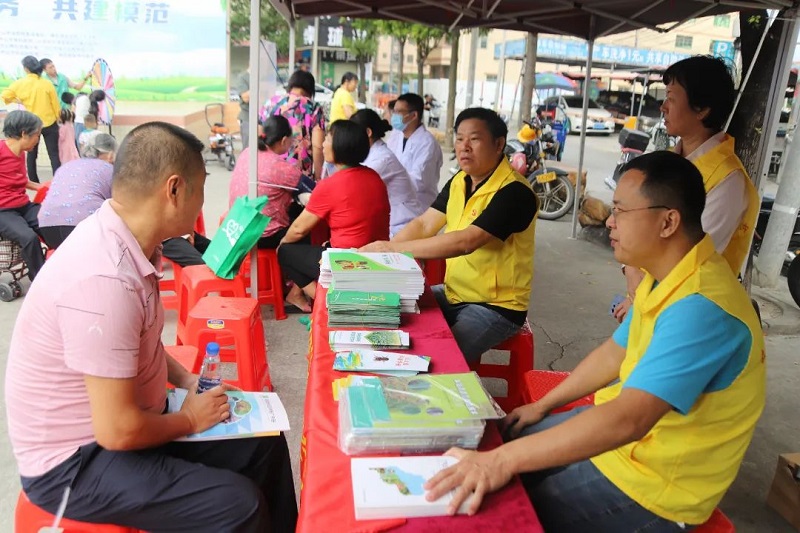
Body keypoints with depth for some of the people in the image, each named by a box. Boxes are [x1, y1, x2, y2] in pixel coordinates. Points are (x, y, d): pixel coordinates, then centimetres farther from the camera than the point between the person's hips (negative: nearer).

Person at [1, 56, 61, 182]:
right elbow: (55, 105, -2)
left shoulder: (19, 83, -5)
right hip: (49, 123, -1)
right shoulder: (47, 84, -8)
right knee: (54, 155, -1)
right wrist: (58, 120, 12)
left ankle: (34, 184, 17)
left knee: (31, 155, 14)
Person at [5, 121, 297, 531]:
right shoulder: (104, 278, -33)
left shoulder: (120, 240, -3)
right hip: (75, 462, -9)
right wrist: (190, 418, -12)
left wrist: (187, 380, 4)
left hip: (119, 416, 9)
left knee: (264, 444, 6)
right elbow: (118, 431, -28)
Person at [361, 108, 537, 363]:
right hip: (453, 294, 8)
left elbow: (465, 242, -31)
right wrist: (380, 251, -15)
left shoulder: (514, 191, -21)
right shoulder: (458, 182, 5)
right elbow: (423, 225, 1)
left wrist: (395, 248, -29)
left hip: (496, 307, -7)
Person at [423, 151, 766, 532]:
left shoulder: (701, 307, -31)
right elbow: (614, 354, 12)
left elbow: (628, 419, -39)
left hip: (651, 486, -9)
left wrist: (503, 461, -40)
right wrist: (542, 406, 14)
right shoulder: (666, 278, 1)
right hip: (620, 429, 9)